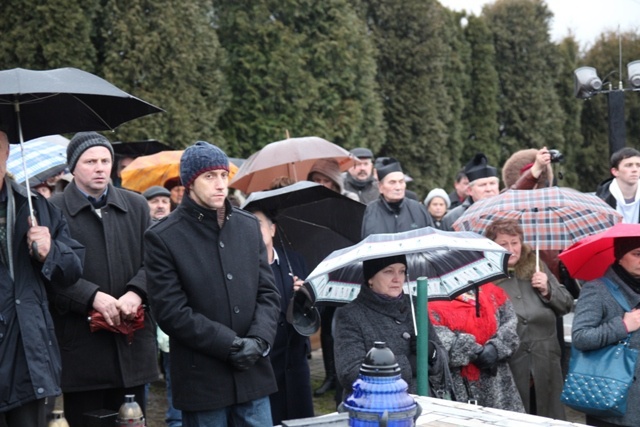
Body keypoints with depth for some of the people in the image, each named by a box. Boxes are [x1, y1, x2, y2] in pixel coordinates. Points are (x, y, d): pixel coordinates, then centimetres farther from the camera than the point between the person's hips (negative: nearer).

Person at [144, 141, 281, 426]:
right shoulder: (163, 238, -7)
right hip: (202, 379, -4)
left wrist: (259, 339, -9)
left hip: (253, 374, 4)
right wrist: (230, 345, -15)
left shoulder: (249, 226, 7)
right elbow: (171, 312, -11)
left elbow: (268, 293, 9)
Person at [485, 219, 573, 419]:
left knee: (548, 419, 14)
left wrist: (547, 291, -5)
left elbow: (567, 305, 10)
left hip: (545, 366, 4)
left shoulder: (537, 267, 8)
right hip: (507, 370, -4)